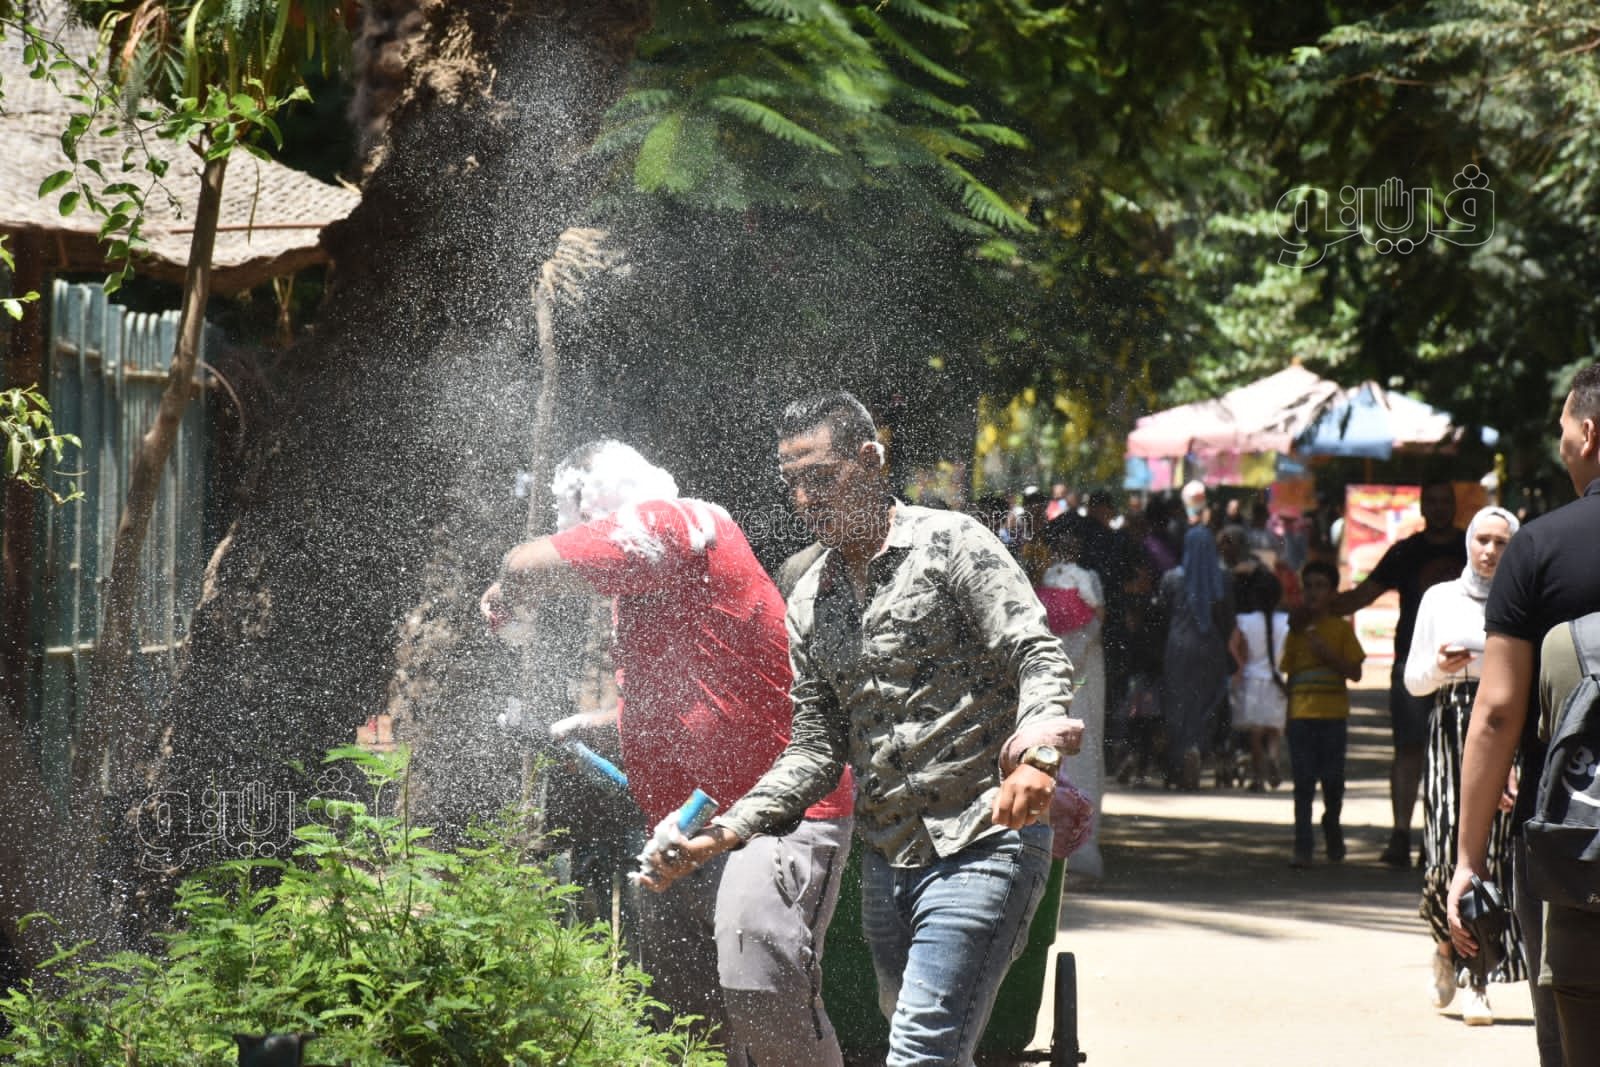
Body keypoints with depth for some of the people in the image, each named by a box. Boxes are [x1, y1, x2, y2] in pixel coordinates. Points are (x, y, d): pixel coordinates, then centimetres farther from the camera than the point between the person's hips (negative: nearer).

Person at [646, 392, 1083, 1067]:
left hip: (982, 844, -7)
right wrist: (726, 830, 0)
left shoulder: (952, 544, -4)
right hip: (886, 861, 7)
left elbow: (1039, 660, -13)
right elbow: (817, 749, 14)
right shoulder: (810, 603, 14)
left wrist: (1037, 754, -33)